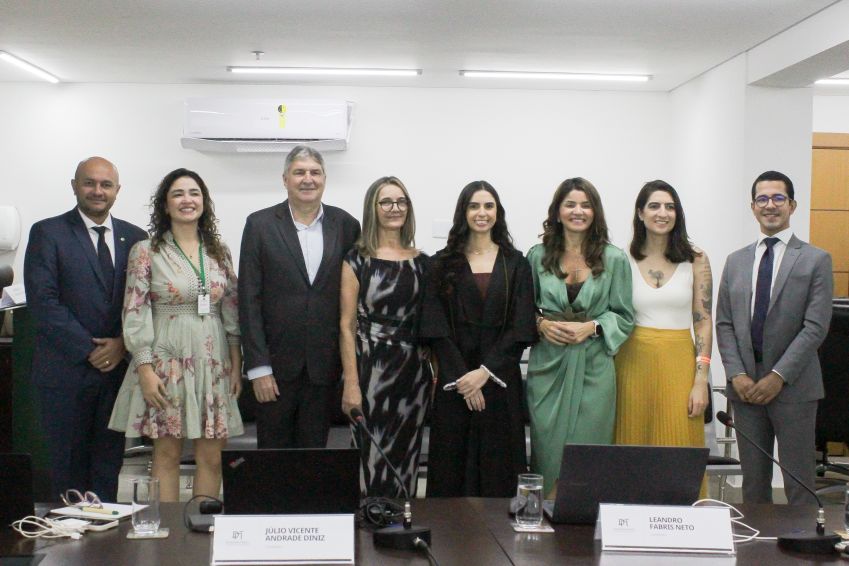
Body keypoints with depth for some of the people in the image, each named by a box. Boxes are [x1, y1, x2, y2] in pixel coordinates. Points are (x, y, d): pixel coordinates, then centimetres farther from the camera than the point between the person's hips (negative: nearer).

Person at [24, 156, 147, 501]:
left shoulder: (135, 238, 9)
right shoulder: (48, 233, -2)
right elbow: (42, 301, -10)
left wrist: (123, 344, -9)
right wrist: (89, 350, -13)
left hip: (118, 366, 3)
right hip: (66, 369, -3)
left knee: (109, 461, 10)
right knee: (68, 465, 5)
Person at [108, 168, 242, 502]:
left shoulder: (219, 252, 10)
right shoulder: (146, 252, -2)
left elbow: (232, 311, 11)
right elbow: (135, 314, -5)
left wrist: (236, 365, 7)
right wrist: (145, 369, -11)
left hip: (213, 362, 4)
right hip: (167, 362, -3)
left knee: (212, 456, 4)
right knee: (167, 454, 2)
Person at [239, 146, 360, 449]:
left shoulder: (346, 225, 3)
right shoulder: (260, 225, -2)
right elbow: (249, 300, -4)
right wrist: (258, 366, -9)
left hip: (324, 364, 1)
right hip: (276, 363, -1)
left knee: (314, 448, 9)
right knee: (273, 449, 8)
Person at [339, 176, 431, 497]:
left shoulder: (421, 261, 10)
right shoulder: (357, 260, -2)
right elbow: (346, 325, -5)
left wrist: (436, 372, 7)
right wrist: (351, 384, -11)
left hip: (414, 371, 4)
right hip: (372, 367, -4)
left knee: (407, 457, 10)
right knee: (374, 457, -2)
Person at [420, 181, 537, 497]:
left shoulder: (515, 264, 7)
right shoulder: (444, 263, 5)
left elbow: (521, 327, -1)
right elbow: (436, 327, -2)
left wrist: (485, 372, -11)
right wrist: (462, 377, -11)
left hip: (500, 380, 0)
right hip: (454, 381, 0)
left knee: (498, 468, 3)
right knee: (453, 465, 3)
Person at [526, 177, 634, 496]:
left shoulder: (614, 260, 3)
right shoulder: (538, 256, 5)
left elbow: (624, 316, 4)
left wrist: (592, 327, -12)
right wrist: (541, 323, -8)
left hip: (593, 367, -1)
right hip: (548, 366, 1)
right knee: (548, 450, 3)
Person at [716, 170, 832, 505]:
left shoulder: (815, 260, -1)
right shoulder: (736, 261, 11)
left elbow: (815, 327, -8)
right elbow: (724, 324, 8)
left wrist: (779, 376, -14)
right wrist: (736, 374, -5)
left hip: (793, 387, -3)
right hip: (745, 385, 4)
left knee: (799, 486, 2)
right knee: (753, 482, 10)